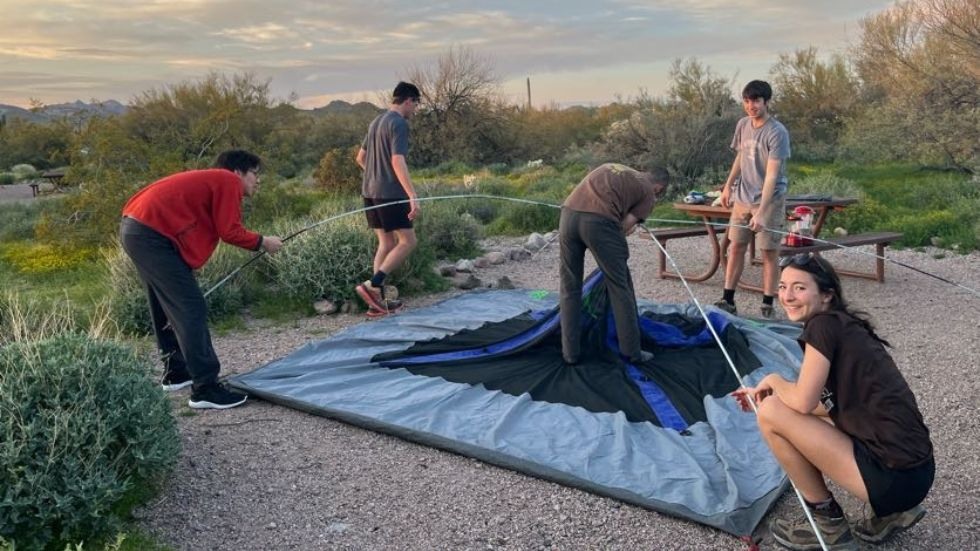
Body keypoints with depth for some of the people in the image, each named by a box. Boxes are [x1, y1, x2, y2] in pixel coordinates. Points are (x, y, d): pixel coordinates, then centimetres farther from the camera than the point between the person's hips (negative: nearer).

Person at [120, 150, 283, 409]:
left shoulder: (210, 181, 26)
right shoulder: (228, 181, -1)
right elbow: (230, 231, -10)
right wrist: (262, 242, 5)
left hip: (136, 229, 11)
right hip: (153, 233, -11)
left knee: (169, 307, 22)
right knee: (192, 309, -10)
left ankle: (176, 372, 33)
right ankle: (205, 390, -9)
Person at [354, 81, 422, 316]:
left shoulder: (376, 121, 17)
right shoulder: (399, 123, -10)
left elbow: (360, 158, 24)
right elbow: (398, 161, -22)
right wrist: (413, 196, -26)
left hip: (370, 191, 9)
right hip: (390, 193, -9)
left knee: (386, 243, 12)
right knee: (407, 241, -3)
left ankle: (379, 300, 10)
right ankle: (372, 285, -13)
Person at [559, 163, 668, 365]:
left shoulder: (611, 167, 33)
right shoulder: (648, 193, 17)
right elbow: (625, 226, 7)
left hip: (569, 214, 5)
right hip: (599, 221, -5)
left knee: (570, 288, 14)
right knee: (620, 287, 11)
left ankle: (570, 352, 17)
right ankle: (632, 352, 18)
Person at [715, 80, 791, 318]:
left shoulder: (777, 133, -18)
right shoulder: (742, 124, 2)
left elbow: (771, 176, -24)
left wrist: (761, 212, -31)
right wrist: (728, 186, 16)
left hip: (770, 200, -6)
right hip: (742, 198, 6)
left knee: (769, 252, 0)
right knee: (735, 247, 8)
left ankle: (767, 306, 8)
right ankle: (728, 300, 15)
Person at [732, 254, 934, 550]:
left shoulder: (824, 325, -12)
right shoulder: (844, 325, 14)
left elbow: (802, 402, -16)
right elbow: (816, 404, 21)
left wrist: (773, 381, 3)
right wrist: (769, 393, 20)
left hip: (893, 477, -9)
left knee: (771, 413, -8)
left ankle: (830, 526, 6)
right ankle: (892, 512, 18)